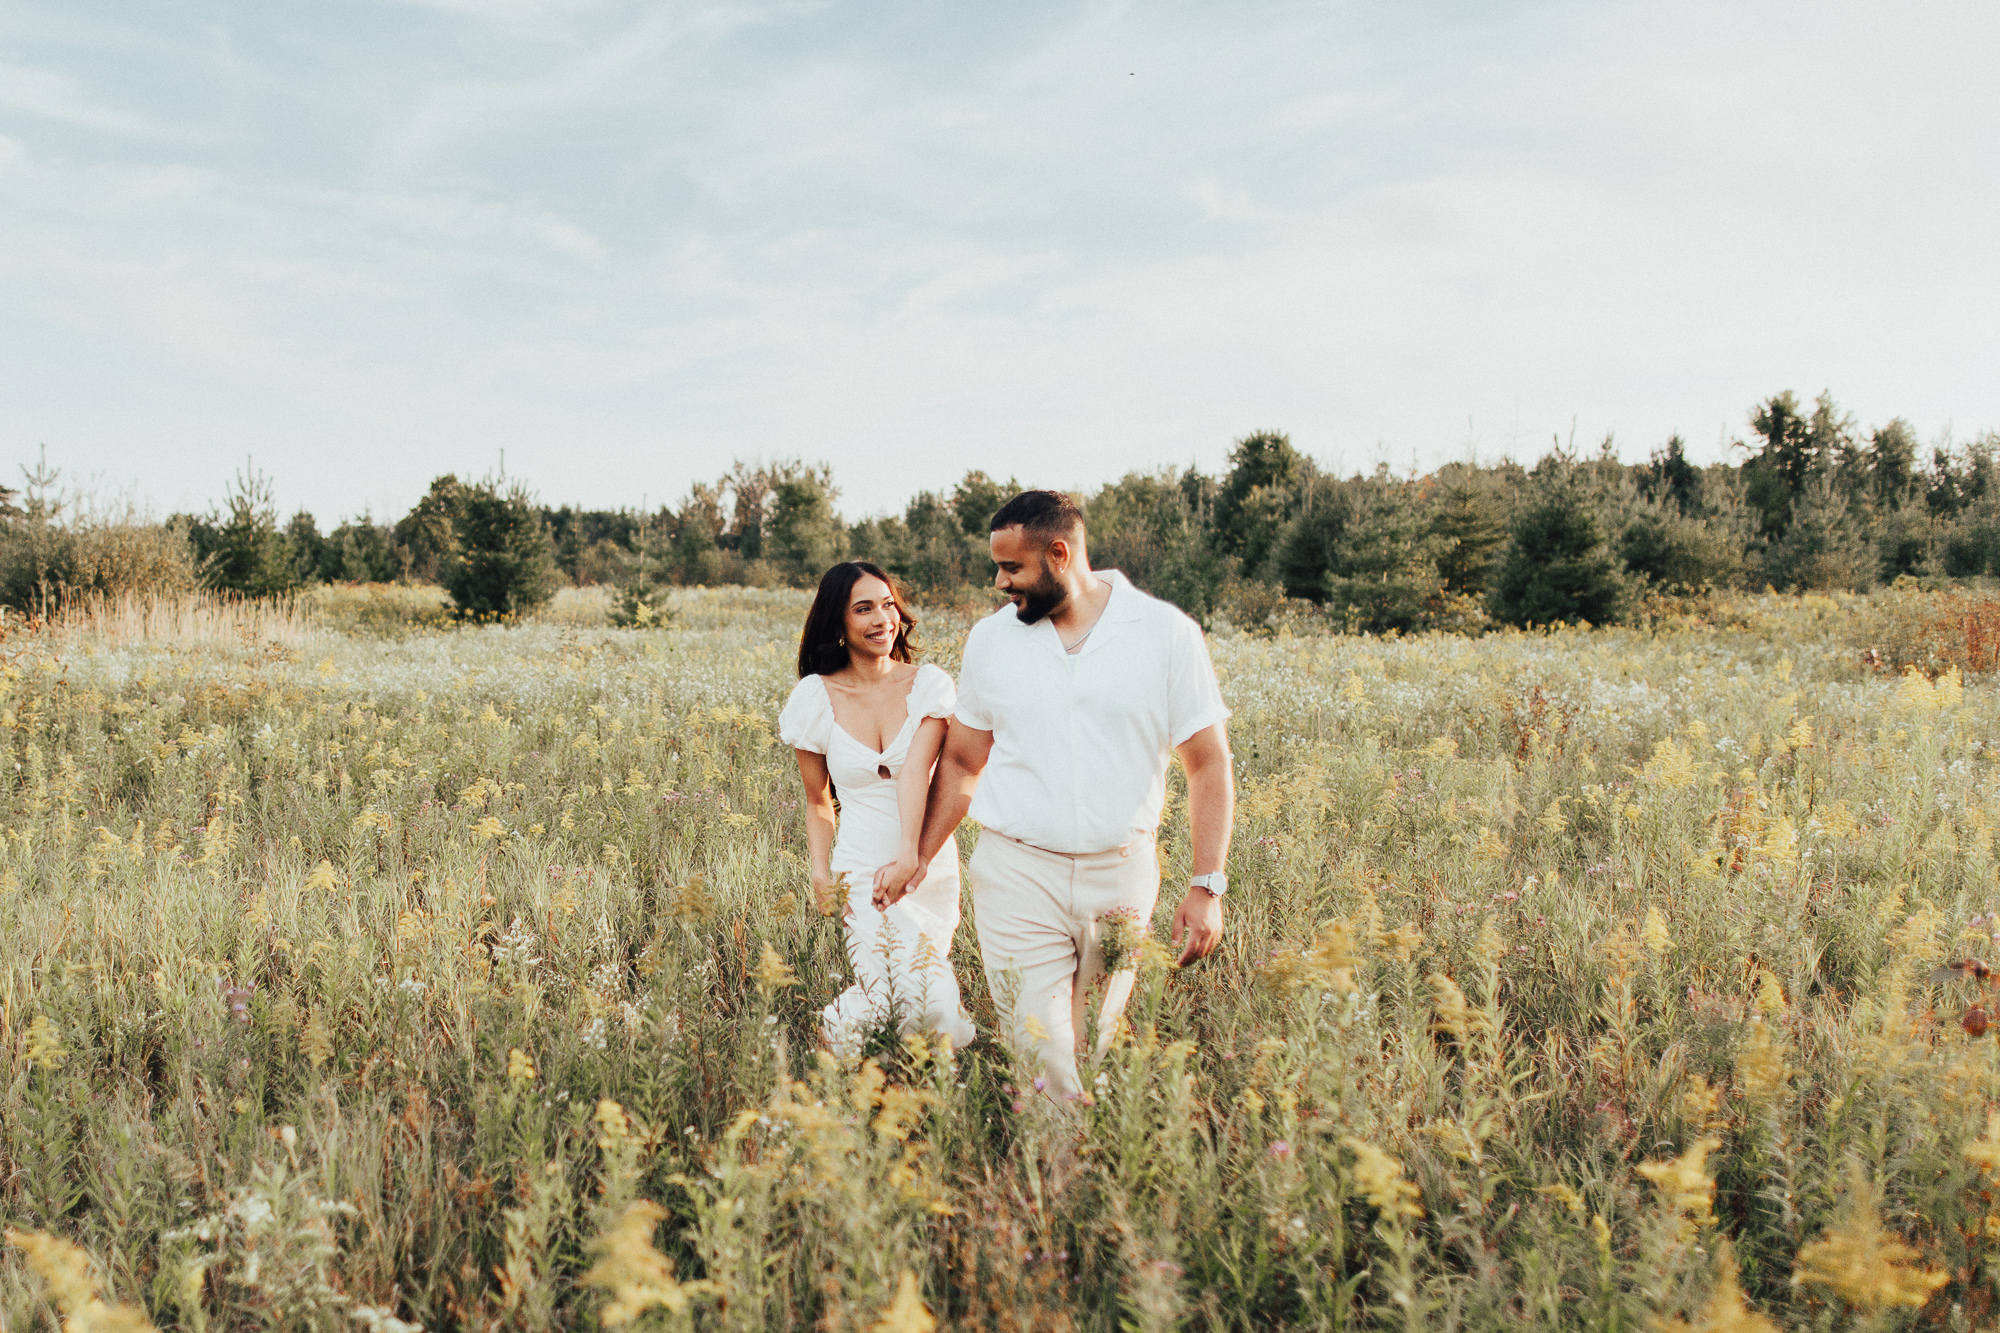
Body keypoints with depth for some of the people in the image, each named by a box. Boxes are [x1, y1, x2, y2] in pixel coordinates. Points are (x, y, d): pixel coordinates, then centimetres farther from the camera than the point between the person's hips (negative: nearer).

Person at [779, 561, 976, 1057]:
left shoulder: (929, 685, -1)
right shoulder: (816, 697, 1)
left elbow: (916, 769, -18)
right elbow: (817, 800, 10)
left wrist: (908, 852, -32)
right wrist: (821, 873, -2)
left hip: (930, 867, 1)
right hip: (861, 871, -1)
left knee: (933, 1006, -7)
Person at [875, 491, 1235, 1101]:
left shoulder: (1168, 634, -3)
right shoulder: (991, 639, 5)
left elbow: (1209, 764, -2)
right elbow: (961, 764, 14)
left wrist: (1207, 888, -8)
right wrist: (917, 857, 7)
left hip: (1121, 875, -1)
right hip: (1018, 874, 1)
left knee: (1098, 1049, 8)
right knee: (1037, 1055, -6)